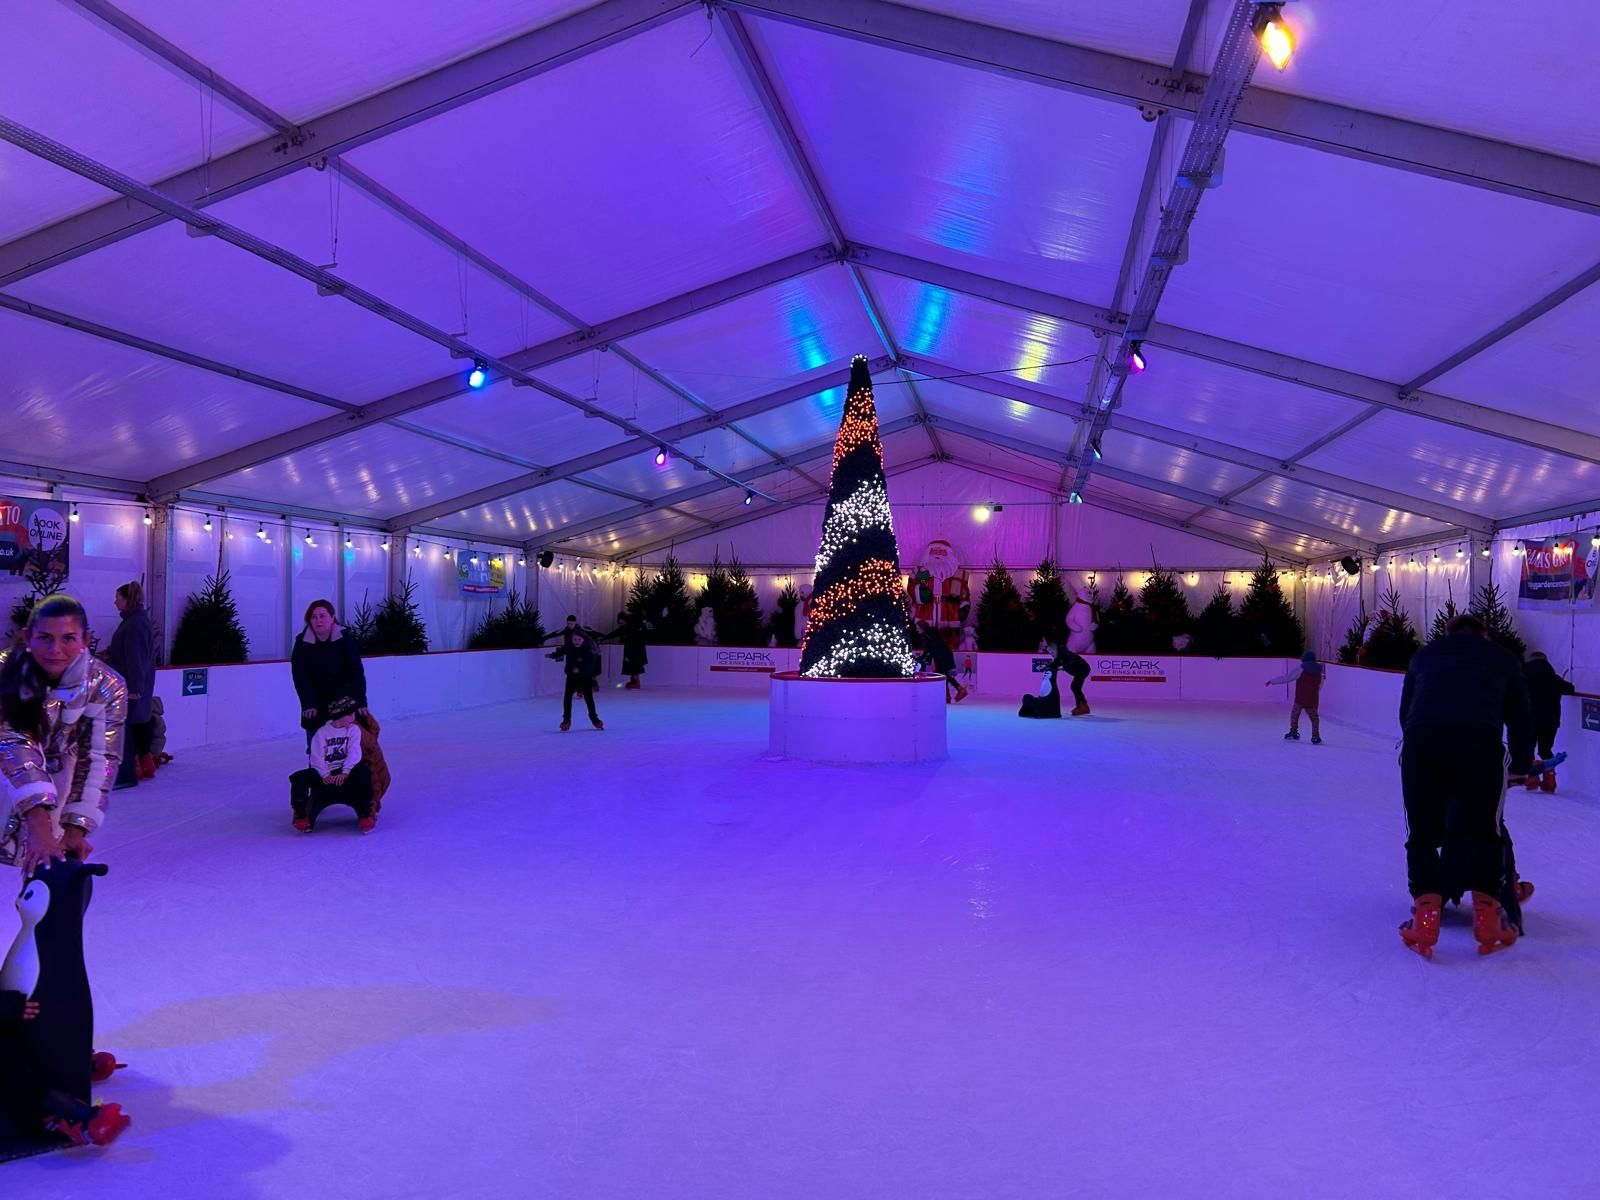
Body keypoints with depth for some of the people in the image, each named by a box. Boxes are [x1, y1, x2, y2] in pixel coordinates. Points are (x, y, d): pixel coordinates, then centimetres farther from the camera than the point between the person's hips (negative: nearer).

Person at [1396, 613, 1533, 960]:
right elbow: (1521, 719, 27)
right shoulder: (1503, 657, 28)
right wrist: (1520, 767, 40)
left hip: (1420, 744, 1)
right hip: (1481, 745, -1)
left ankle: (1425, 915, 6)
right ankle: (1488, 918, 18)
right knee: (1486, 832, 18)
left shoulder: (1424, 654, 30)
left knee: (1423, 835, 14)